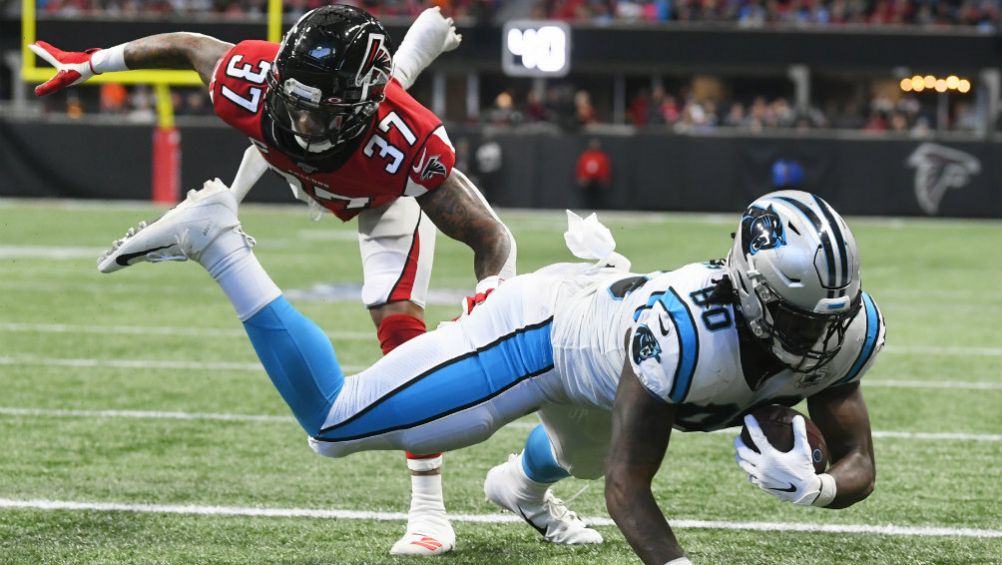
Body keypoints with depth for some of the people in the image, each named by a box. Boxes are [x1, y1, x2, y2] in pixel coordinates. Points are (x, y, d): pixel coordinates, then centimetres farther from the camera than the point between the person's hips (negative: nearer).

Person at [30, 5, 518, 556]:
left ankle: (428, 510, -9)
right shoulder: (252, 85, -46)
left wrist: (492, 299, -67)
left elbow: (492, 239, -45)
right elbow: (190, 46, -22)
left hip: (386, 193, -4)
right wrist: (90, 63, -9)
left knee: (400, 326, -18)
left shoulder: (406, 144, -53)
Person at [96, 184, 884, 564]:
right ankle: (216, 239, 10)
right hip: (542, 330, -7)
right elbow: (628, 488, -37)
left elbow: (859, 465, -20)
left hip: (600, 311, 7)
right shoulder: (687, 331, -46)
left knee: (589, 456, 39)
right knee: (334, 424, 0)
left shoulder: (843, 330, -27)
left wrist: (813, 487, -43)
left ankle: (524, 486, 76)